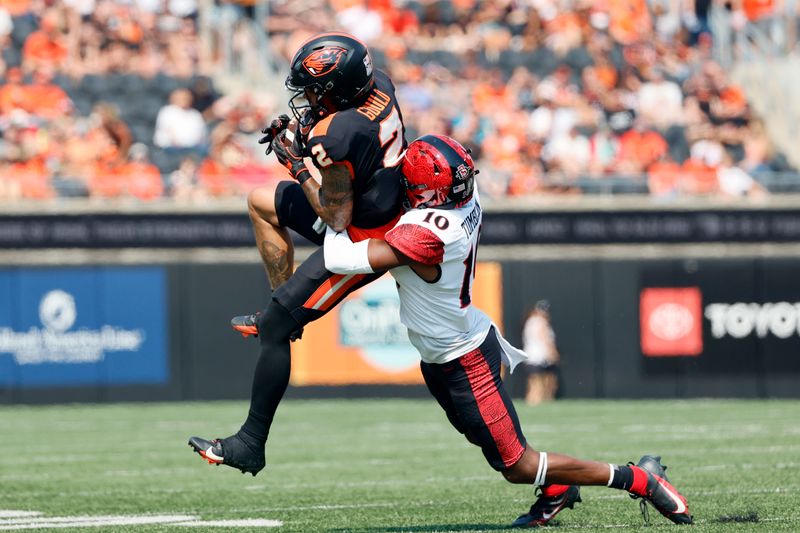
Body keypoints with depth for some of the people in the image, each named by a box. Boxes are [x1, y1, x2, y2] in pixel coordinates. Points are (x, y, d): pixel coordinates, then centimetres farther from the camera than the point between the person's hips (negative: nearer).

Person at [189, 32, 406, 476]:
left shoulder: (336, 139, -34)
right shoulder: (378, 84, -9)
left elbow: (336, 218, -25)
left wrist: (299, 163, -16)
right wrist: (307, 135, -1)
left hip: (360, 243, -10)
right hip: (388, 207, 10)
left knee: (272, 331, -5)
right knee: (261, 202, 24)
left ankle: (250, 446, 0)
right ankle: (282, 314, 29)